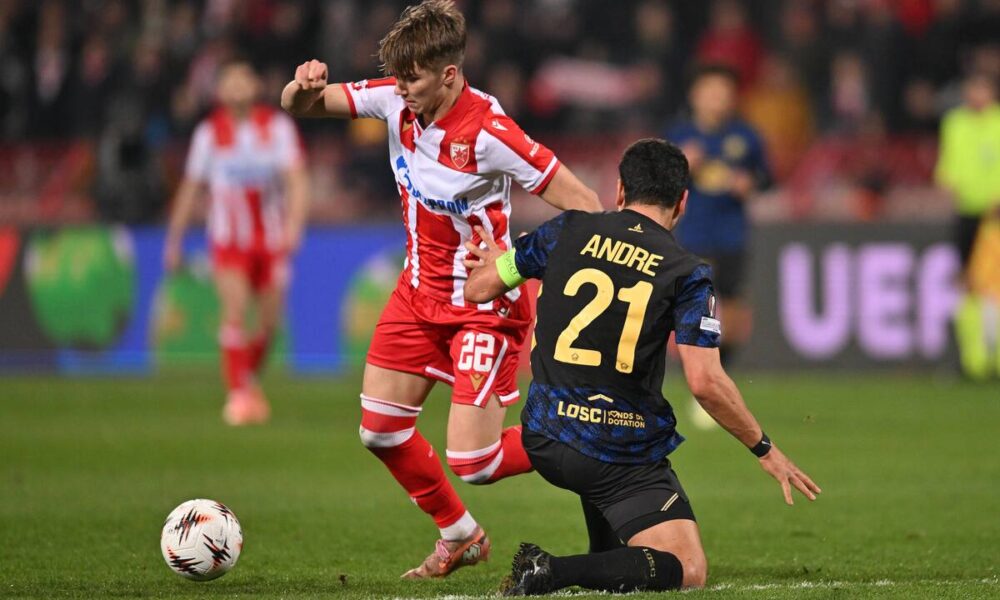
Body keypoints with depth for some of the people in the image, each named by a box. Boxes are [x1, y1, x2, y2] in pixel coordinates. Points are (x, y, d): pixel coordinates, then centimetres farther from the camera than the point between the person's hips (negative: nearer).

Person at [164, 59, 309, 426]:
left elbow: (296, 178, -10)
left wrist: (294, 222, -26)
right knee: (235, 311, -20)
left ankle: (250, 381, 32)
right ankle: (237, 393, -17)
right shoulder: (210, 132, 0)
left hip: (272, 239, 1)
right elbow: (190, 188, 9)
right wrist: (174, 240, 11)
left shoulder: (277, 126, -2)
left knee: (269, 323, 6)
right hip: (228, 240, -1)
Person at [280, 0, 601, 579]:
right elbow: (297, 106, 1)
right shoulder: (395, 100, -8)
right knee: (380, 430, 6)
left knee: (474, 463, -10)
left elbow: (585, 206, -24)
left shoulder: (488, 133, -27)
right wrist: (306, 85, -23)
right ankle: (461, 536, 28)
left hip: (484, 306, -7)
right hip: (420, 289, 7)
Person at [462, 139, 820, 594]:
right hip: (624, 453, -5)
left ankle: (605, 559, 32)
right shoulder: (687, 274, -8)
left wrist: (492, 261, 34)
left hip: (545, 437, 5)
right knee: (688, 572, -1)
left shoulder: (568, 231, 0)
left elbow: (479, 288, 9)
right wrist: (765, 451, -3)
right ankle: (556, 573, -19)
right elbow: (705, 383, -15)